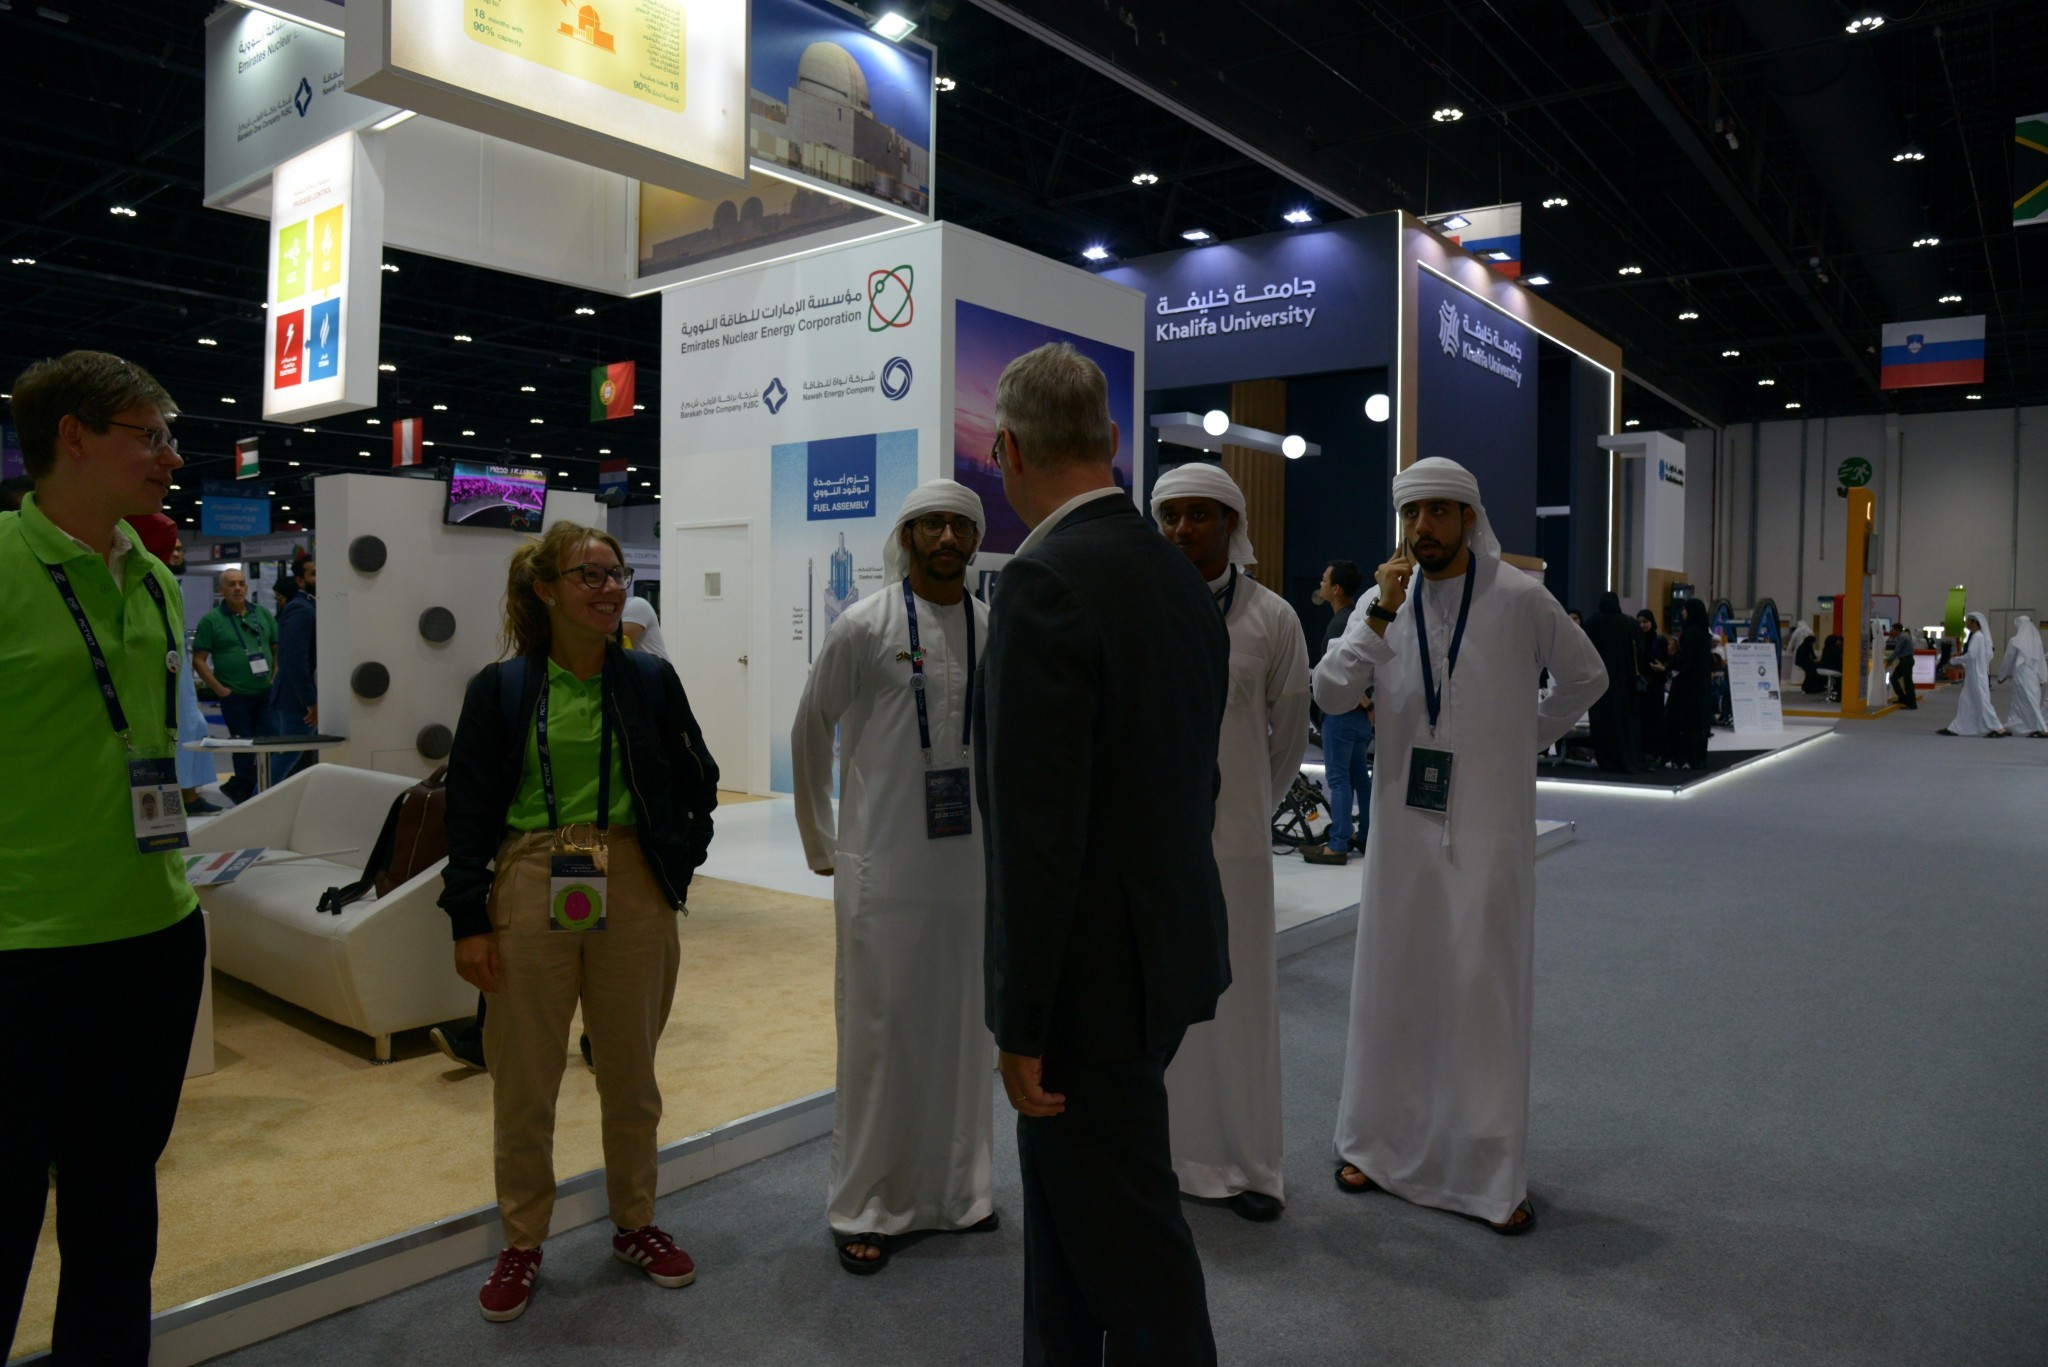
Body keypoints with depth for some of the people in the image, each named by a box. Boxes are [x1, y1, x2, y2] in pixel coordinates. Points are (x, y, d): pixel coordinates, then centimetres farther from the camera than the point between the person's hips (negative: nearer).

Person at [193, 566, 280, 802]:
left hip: (267, 693, 3)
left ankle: (241, 787, 15)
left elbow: (278, 649, 14)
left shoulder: (263, 614, 10)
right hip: (235, 696, -3)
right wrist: (219, 689, -9)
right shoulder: (211, 620, -1)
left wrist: (275, 678, 2)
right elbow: (199, 660, -3)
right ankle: (245, 792, 18)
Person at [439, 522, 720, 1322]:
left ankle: (636, 1225, 33)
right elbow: (469, 808, -2)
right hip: (529, 893, -1)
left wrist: (677, 865, 2)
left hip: (631, 895, 2)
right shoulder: (500, 688, -2)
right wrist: (468, 921, -5)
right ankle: (522, 1245, 28)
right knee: (523, 1083, 8)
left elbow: (698, 783, 10)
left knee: (630, 1075, 14)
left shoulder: (650, 680, 1)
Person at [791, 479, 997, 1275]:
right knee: (878, 1035, 4)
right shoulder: (865, 627, -6)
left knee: (965, 1030, 13)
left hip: (972, 867, 4)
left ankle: (958, 1188, 31)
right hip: (884, 870, -4)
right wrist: (819, 841, 5)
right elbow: (810, 731, 2)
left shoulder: (997, 632, 4)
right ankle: (865, 1208, 19)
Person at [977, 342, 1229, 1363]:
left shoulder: (1046, 582, -21)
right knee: (1068, 1201, 23)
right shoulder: (1182, 577, 7)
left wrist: (1023, 1025, -16)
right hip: (1164, 943, 9)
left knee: (1129, 1246, 8)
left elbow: (1037, 829, -24)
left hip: (1093, 973, -9)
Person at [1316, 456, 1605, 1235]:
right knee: (1391, 985, 12)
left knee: (1485, 993, 2)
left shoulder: (1519, 599, -5)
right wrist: (1380, 617, -15)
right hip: (1404, 821, 3)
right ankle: (1377, 1144, 27)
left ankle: (1494, 1175, 15)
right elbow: (1329, 691, -7)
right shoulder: (1386, 601, 4)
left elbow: (1585, 678, 9)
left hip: (1489, 826, -3)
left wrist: (1528, 739, 7)